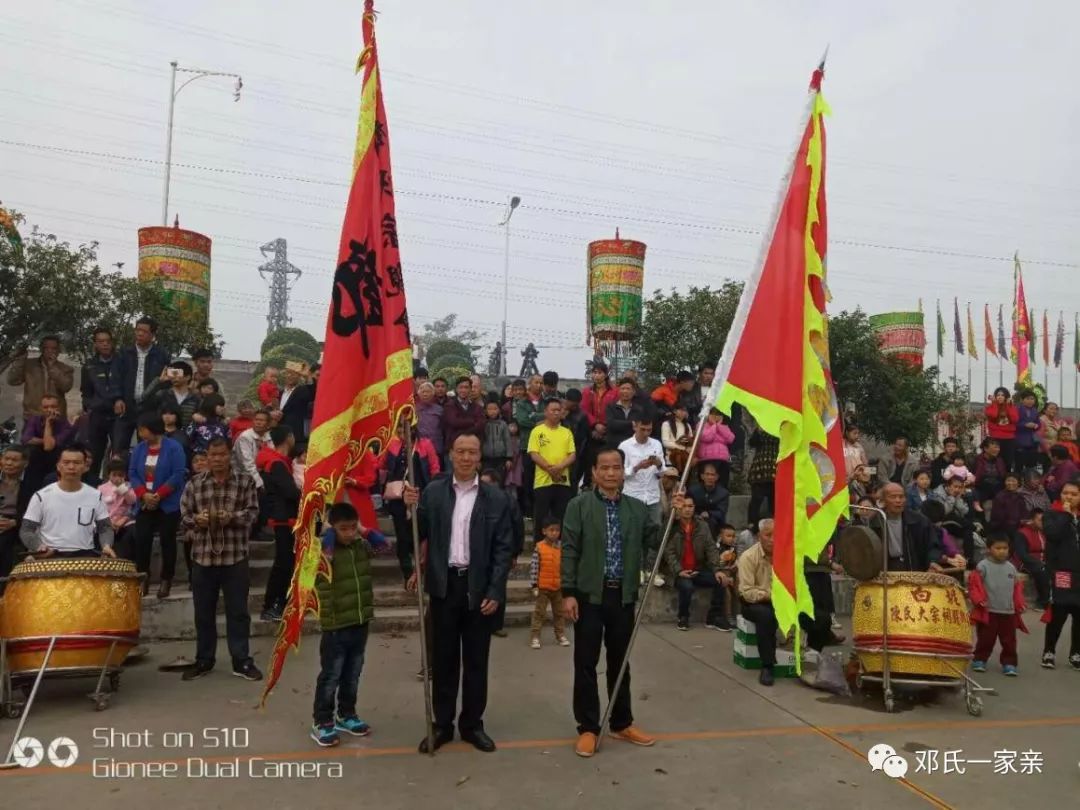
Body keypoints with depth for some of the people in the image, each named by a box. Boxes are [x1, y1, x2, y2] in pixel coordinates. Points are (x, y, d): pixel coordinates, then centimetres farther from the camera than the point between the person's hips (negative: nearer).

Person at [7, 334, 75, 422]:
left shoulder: (65, 369, 2)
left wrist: (53, 367, -17)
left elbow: (66, 387, -15)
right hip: (32, 418, 1)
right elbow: (12, 381, -4)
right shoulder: (29, 364, 5)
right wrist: (20, 359, -9)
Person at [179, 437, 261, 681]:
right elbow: (184, 515, 6)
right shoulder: (194, 484, 5)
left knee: (238, 611, 5)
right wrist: (196, 520, -15)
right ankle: (203, 660, 26)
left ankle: (242, 661, 15)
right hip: (202, 556, 2)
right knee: (203, 612, 12)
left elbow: (252, 512, -3)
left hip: (235, 557, -2)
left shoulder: (245, 481, 1)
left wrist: (232, 517, -20)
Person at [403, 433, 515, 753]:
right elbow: (420, 536, -2)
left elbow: (504, 548, -3)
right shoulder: (433, 492, 1)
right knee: (443, 659, 10)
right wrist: (411, 509, -20)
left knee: (476, 660, 10)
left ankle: (472, 724, 24)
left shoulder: (495, 497, -2)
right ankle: (442, 724, 23)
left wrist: (495, 592, -9)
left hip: (479, 587, 0)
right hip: (444, 585, 1)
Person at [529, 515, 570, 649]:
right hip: (543, 587, -3)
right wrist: (534, 585, -12)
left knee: (560, 613, 15)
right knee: (539, 613, 5)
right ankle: (535, 637, 12)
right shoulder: (539, 548, -11)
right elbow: (534, 568, -11)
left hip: (558, 587, 4)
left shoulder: (562, 547, 0)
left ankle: (561, 635, 27)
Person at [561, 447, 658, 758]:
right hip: (589, 595, -3)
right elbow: (569, 550, -6)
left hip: (623, 596, 3)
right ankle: (588, 728, 15)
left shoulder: (637, 508, 8)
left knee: (620, 662, 15)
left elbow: (655, 542, 6)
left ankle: (622, 723, 29)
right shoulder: (579, 505, -3)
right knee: (586, 663, 4)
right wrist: (568, 592, -12)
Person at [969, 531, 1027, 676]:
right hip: (988, 612, -4)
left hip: (1009, 612, 4)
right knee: (985, 639, 4)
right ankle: (979, 661, 18)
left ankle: (1009, 663, 17)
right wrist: (979, 600, -17)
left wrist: (1019, 604, 5)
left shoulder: (1011, 568, 8)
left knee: (1009, 641, 6)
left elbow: (1017, 588, 14)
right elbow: (973, 584, -8)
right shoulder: (983, 566, -8)